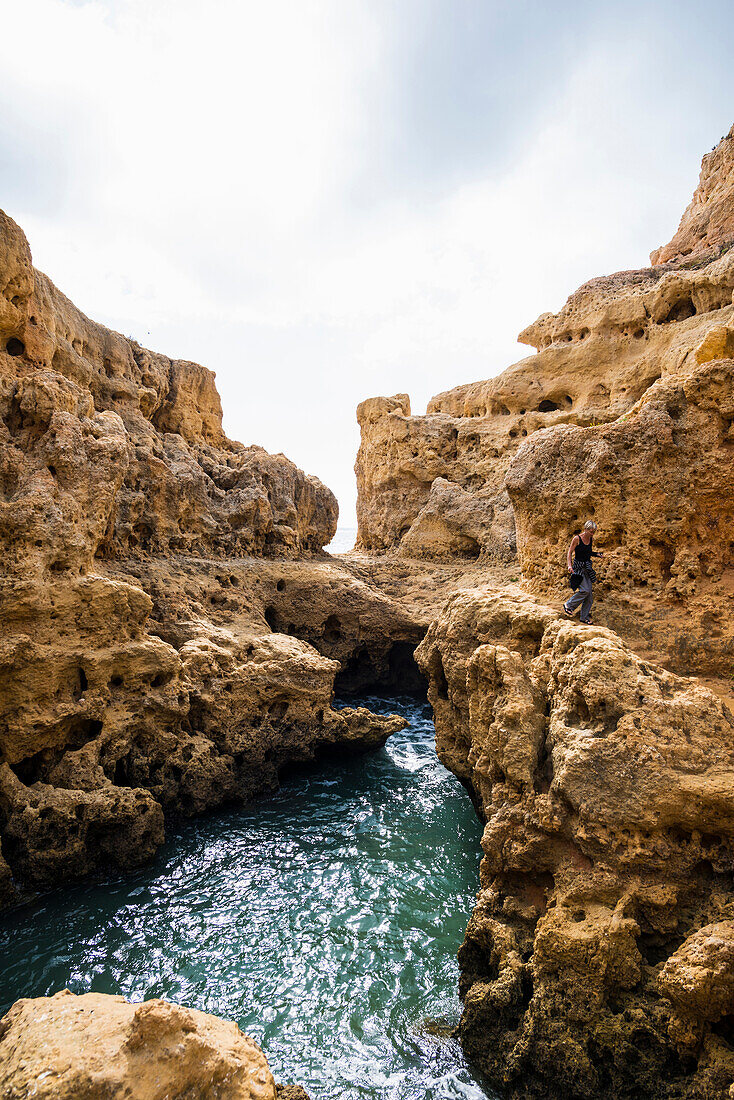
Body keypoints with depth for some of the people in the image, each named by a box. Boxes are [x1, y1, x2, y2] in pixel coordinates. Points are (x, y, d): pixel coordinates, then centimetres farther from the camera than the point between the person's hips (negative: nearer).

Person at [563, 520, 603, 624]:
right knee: (585, 590, -18)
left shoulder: (591, 539, 6)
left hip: (587, 567, 6)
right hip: (578, 567, -6)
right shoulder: (577, 538, -12)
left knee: (589, 593, 4)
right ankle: (568, 606, 2)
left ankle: (584, 617, 13)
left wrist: (596, 554, 0)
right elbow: (569, 553, -8)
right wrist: (569, 565, -21)